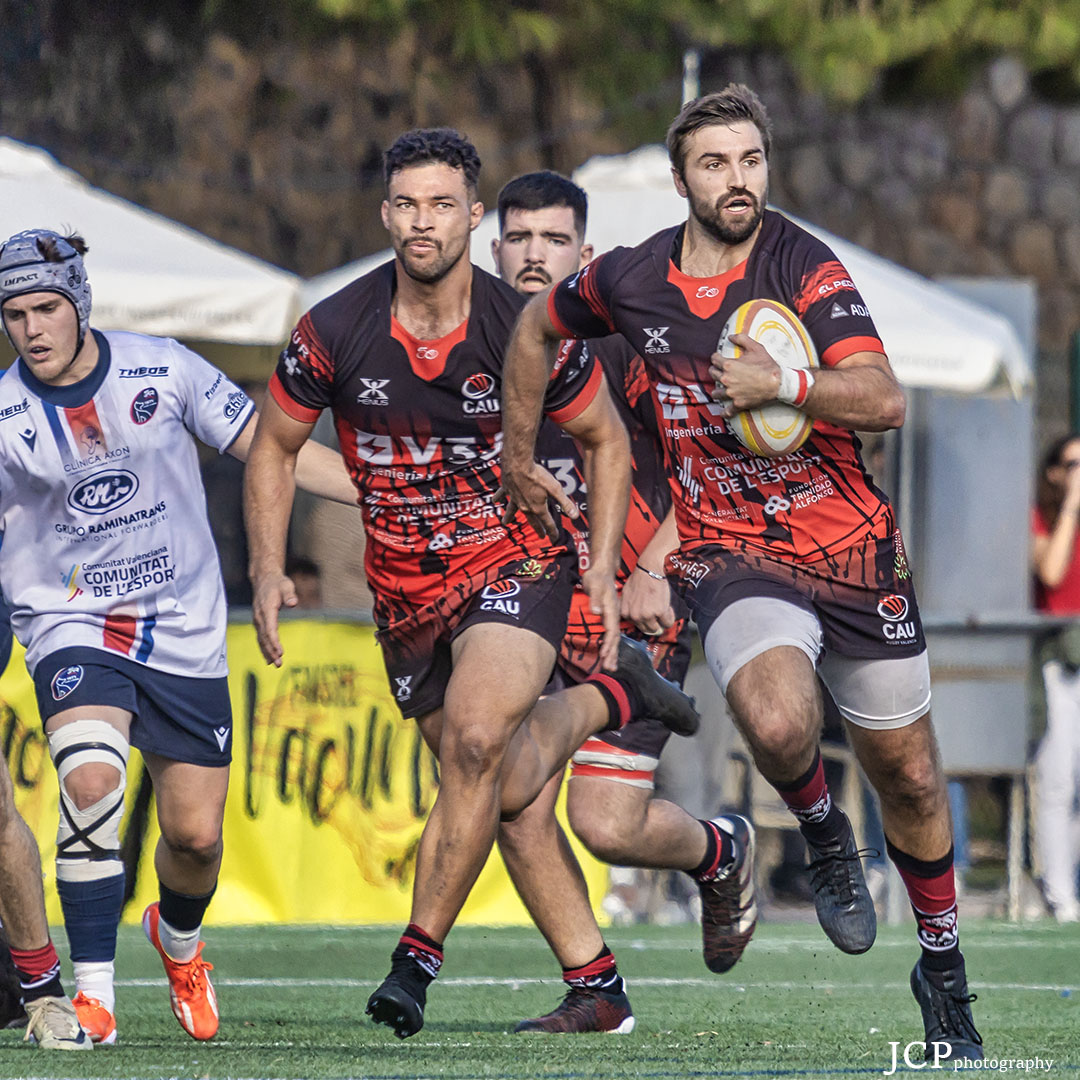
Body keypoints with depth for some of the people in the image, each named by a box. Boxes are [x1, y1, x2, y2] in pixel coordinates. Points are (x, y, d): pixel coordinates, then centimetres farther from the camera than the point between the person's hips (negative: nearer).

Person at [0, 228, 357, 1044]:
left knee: (196, 835, 2)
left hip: (184, 631, 2)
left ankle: (179, 940, 39)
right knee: (91, 778, -29)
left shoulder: (164, 371, -7)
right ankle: (94, 993, -21)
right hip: (72, 625, -2)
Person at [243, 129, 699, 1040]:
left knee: (474, 742, -26)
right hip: (406, 586, 3)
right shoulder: (334, 333, -13)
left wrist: (603, 570, -6)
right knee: (509, 790, 11)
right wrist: (268, 571, -5)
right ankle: (609, 697, 42)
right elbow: (274, 447, 4)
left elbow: (606, 439, 0)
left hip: (517, 562, -3)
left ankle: (419, 955, -14)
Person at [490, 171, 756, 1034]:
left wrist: (653, 570, -16)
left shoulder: (623, 341, -10)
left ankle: (717, 850, 23)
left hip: (636, 613, -4)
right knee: (516, 809, -8)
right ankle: (594, 989, 8)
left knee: (607, 824, -11)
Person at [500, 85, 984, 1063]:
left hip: (851, 544, 0)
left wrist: (782, 383, -33)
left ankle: (944, 968, 31)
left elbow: (886, 402, -20)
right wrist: (518, 453, 24)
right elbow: (537, 327, 20)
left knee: (906, 773, 8)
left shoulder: (805, 267, -10)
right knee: (778, 722, -31)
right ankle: (823, 834, 5)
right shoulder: (629, 282, -1)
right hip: (728, 554, 0)